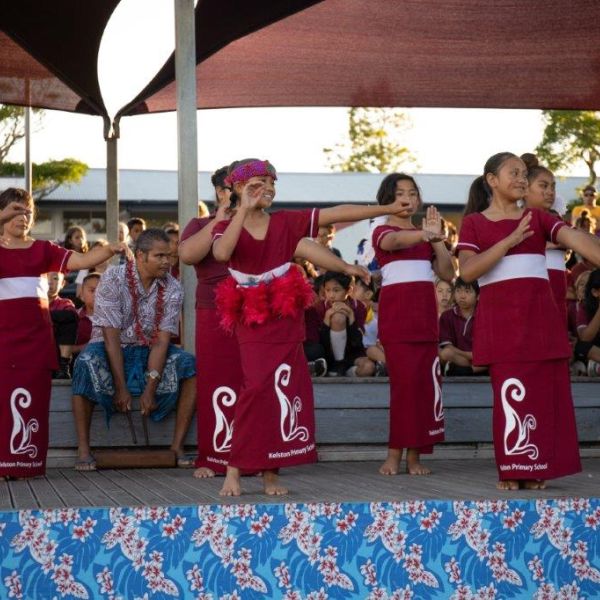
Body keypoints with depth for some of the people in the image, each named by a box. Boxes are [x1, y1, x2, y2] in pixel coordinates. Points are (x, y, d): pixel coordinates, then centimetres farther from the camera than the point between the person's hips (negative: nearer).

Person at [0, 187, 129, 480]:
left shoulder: (42, 250, 13)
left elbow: (82, 260, 4)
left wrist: (110, 249, -13)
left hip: (36, 336, 2)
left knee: (30, 399, -2)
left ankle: (25, 461, -1)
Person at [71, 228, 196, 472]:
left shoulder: (172, 289, -8)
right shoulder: (113, 279, -16)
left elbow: (162, 340, -13)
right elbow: (111, 337, -20)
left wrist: (150, 388, -22)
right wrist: (121, 388, -24)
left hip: (149, 351, 3)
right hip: (110, 349, -3)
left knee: (190, 364, -23)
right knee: (86, 363, -36)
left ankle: (178, 446, -16)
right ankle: (83, 449, -29)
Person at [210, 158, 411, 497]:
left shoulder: (287, 223, 4)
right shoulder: (228, 228, -2)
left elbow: (337, 214, 2)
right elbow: (221, 253, -26)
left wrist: (389, 209, 1)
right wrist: (245, 210, -26)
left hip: (286, 322, 3)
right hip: (253, 322, -3)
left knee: (286, 391, 0)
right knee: (258, 387, -17)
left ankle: (271, 472, 9)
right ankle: (235, 471, -8)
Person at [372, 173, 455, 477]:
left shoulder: (424, 237, 18)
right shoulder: (383, 231, 1)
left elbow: (447, 273, 9)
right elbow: (394, 241, -26)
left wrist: (437, 238, -3)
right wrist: (426, 235, -47)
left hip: (425, 317, 5)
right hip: (396, 316, -5)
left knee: (425, 383, 0)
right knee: (405, 381, -12)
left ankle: (414, 455, 4)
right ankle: (395, 454, -6)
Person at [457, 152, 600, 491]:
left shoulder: (538, 218, 12)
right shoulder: (475, 223, 5)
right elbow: (467, 271, -9)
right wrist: (510, 241, -15)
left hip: (540, 316, 3)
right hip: (500, 319, -3)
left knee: (545, 391, 0)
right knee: (512, 391, -5)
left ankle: (534, 469, 8)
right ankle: (512, 470, 2)